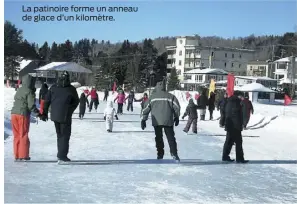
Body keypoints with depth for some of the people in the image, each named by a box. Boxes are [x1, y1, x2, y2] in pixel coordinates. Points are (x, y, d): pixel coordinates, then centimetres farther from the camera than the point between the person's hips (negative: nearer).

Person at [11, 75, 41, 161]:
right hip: (23, 114, -6)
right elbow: (31, 105, -14)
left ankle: (17, 156, 16)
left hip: (14, 114, 6)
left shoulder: (19, 90, 13)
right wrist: (38, 113, -5)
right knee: (24, 136, 4)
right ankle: (23, 156, 6)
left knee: (16, 136, 13)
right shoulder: (30, 92, -9)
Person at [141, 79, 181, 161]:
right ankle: (174, 154, -5)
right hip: (168, 121, 0)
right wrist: (176, 117, 17)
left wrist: (143, 120, 11)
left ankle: (160, 154, 10)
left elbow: (146, 108, 7)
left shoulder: (152, 97, 8)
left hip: (156, 121, 1)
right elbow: (177, 107, 5)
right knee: (171, 137, 5)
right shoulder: (170, 96, 6)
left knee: (158, 137, 12)